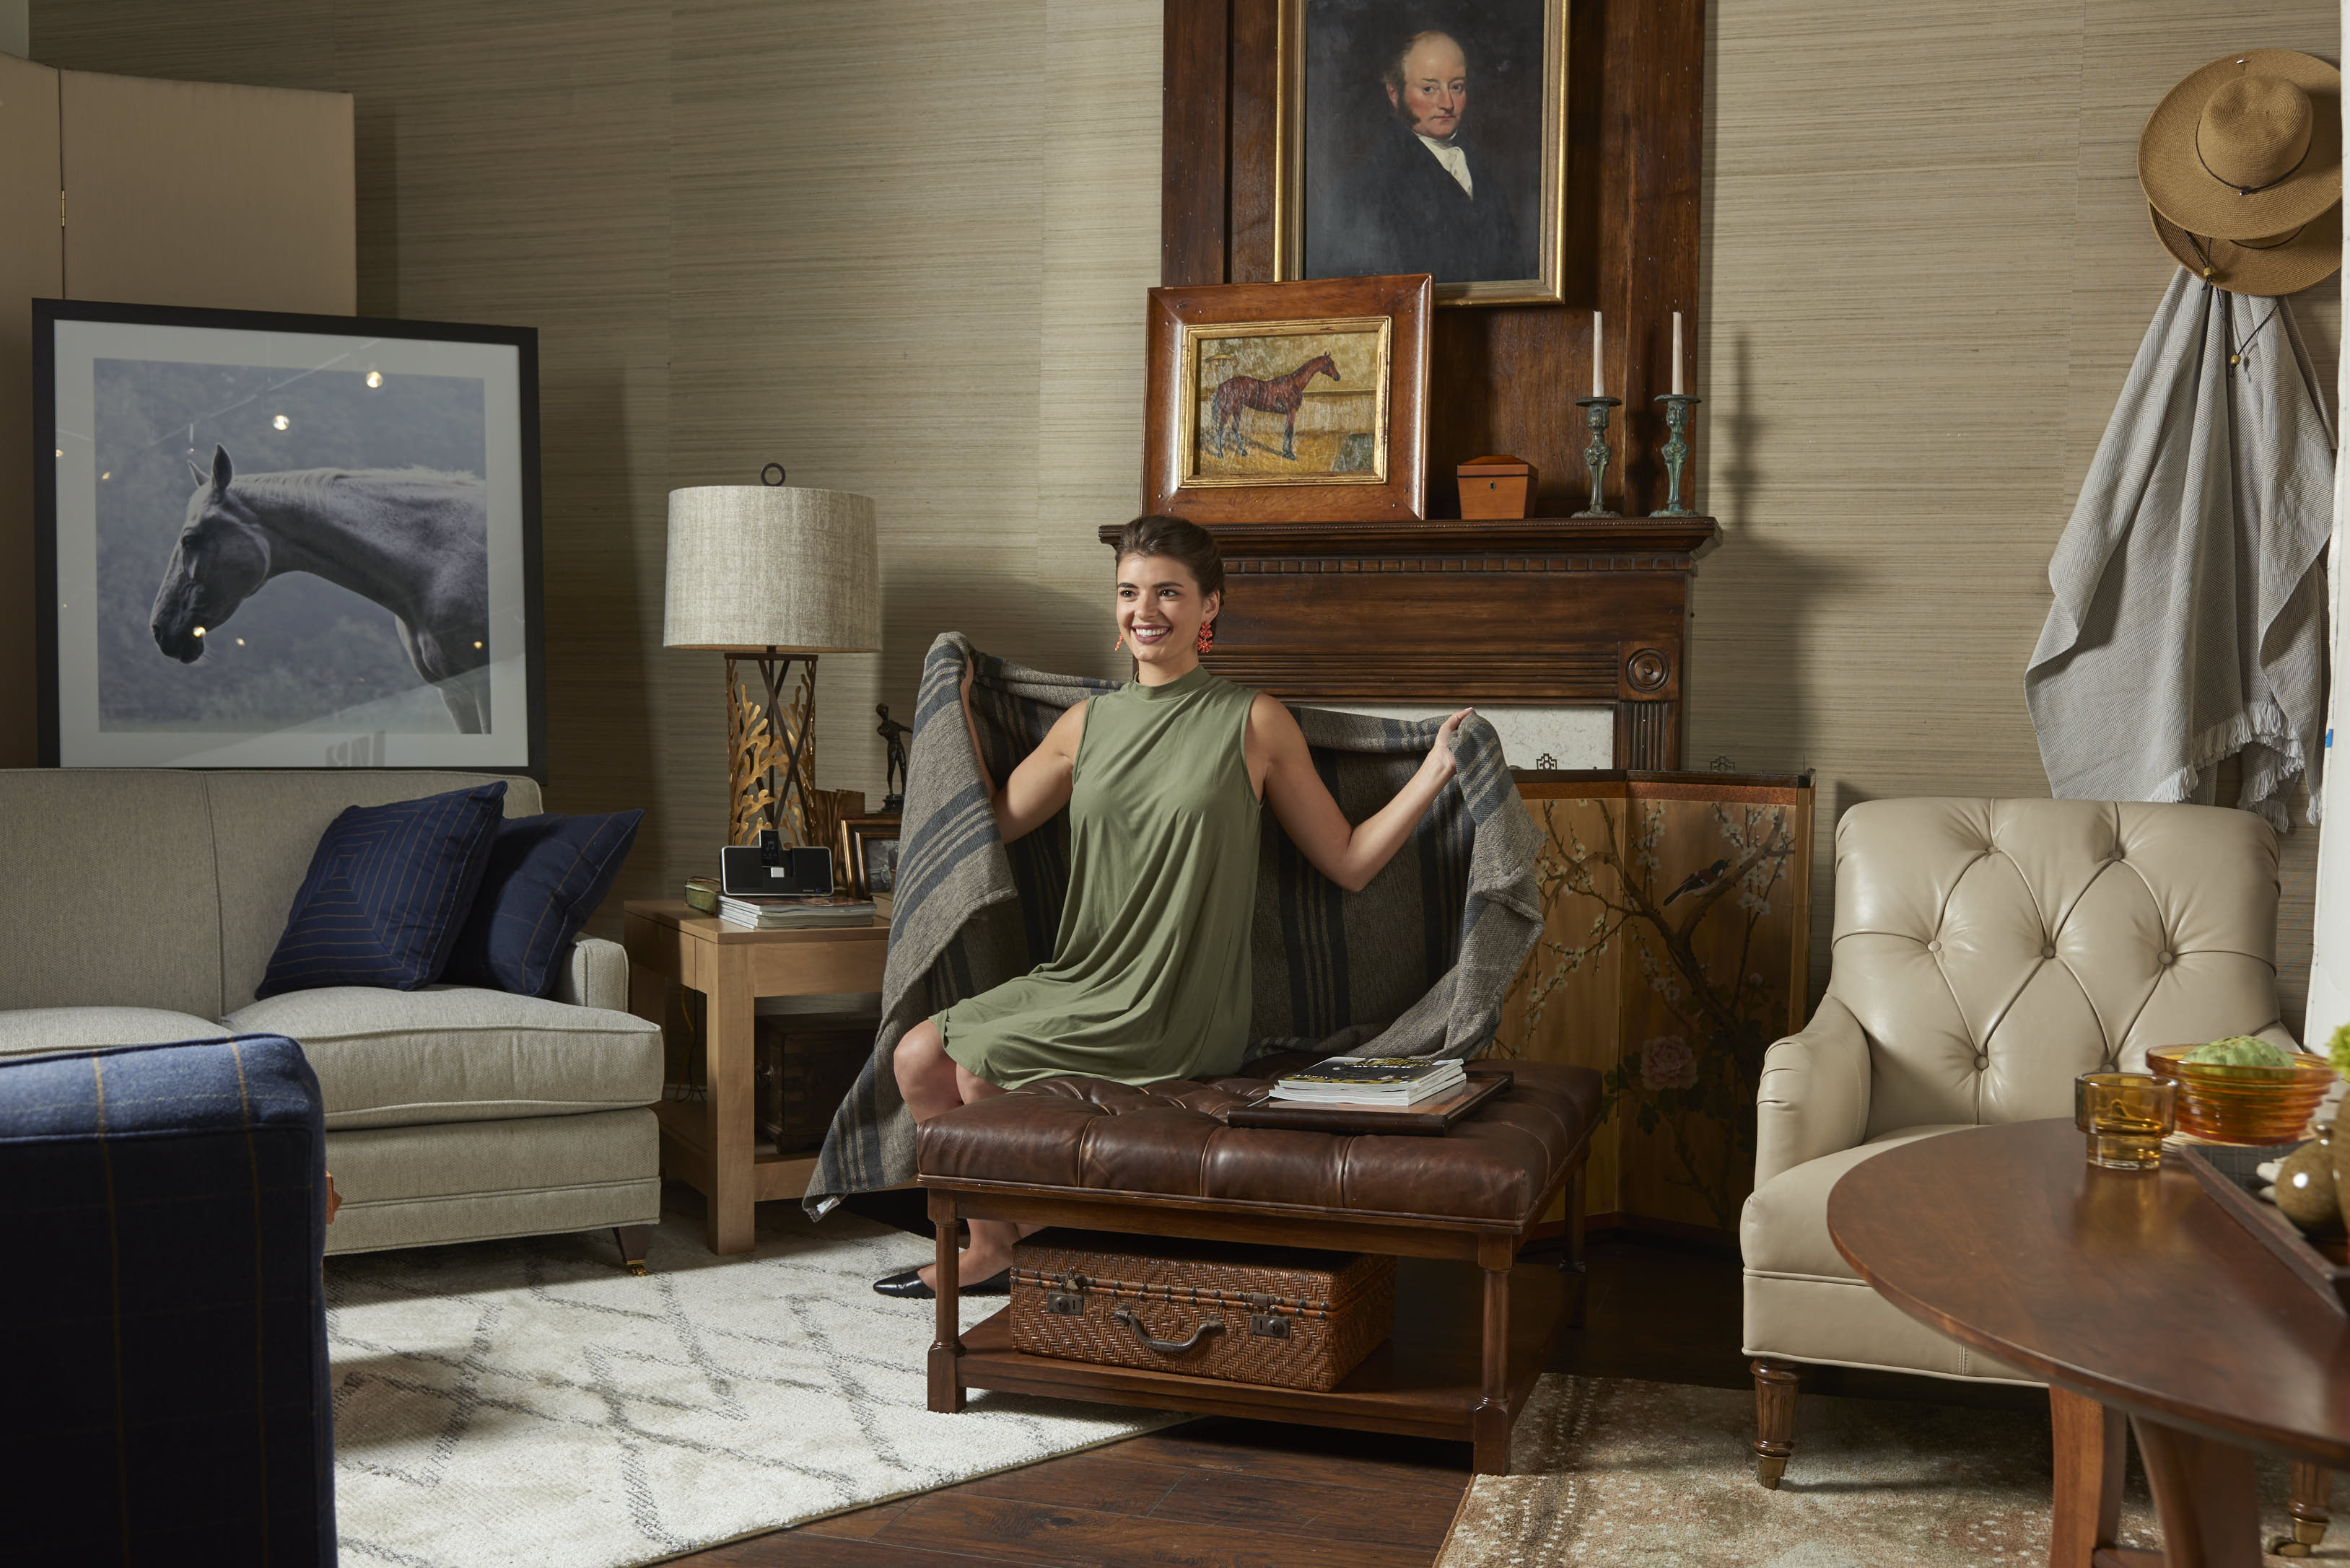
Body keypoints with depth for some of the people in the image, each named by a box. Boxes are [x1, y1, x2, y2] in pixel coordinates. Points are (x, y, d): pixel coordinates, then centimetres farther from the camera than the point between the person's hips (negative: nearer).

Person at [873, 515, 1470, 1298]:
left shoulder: (1254, 722, -5)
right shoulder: (1088, 724, 8)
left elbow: (1348, 862, -2)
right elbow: (995, 820, 20)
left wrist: (1435, 771, -11)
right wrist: (960, 705, 18)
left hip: (1175, 1019, -6)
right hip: (1078, 982, 6)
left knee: (981, 1064, -14)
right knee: (917, 1058, -6)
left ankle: (992, 1249, 13)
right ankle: (991, 1237, 14)